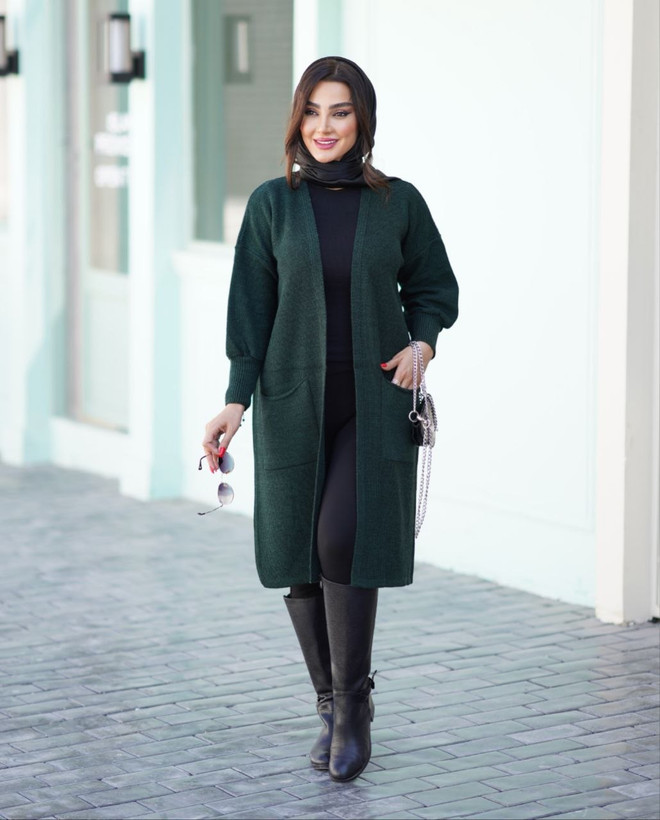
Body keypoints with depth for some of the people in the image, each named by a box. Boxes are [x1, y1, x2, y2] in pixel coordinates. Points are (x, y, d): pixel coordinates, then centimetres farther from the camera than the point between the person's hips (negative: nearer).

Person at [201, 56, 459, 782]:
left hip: (374, 405, -1)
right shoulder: (272, 204, 1)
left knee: (344, 539, -17)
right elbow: (250, 308, 0)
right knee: (303, 557, 3)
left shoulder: (398, 203, 1)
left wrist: (423, 343, -7)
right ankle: (332, 708, 19)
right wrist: (236, 401, -8)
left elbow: (434, 288, 12)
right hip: (294, 403, 1)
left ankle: (354, 704, -3)